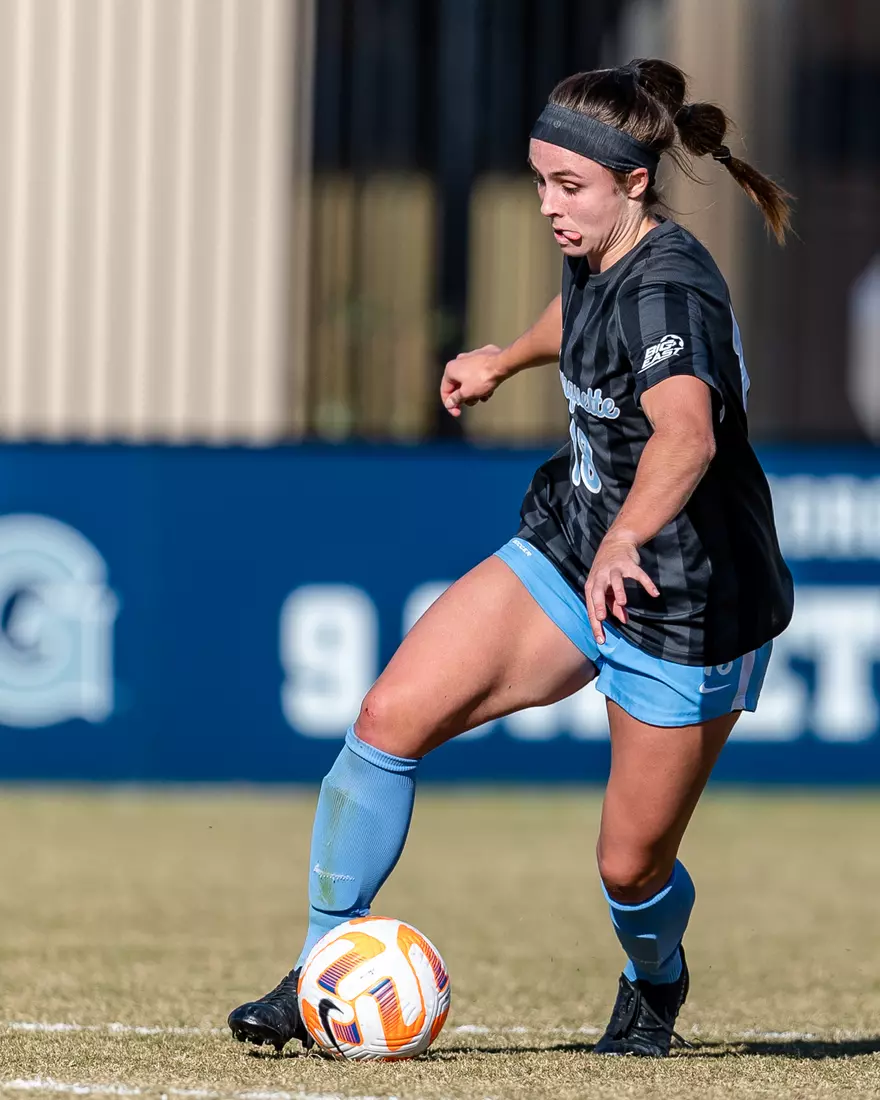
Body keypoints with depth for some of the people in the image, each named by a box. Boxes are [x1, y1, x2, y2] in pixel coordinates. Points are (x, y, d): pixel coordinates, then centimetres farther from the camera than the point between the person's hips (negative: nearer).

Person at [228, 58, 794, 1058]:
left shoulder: (667, 291, -29)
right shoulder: (596, 257, -2)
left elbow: (686, 434, -49)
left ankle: (654, 986, 41)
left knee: (631, 866, 4)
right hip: (570, 553, 8)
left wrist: (627, 540, -67)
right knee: (392, 714, -11)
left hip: (685, 609, -7)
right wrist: (505, 358, 43)